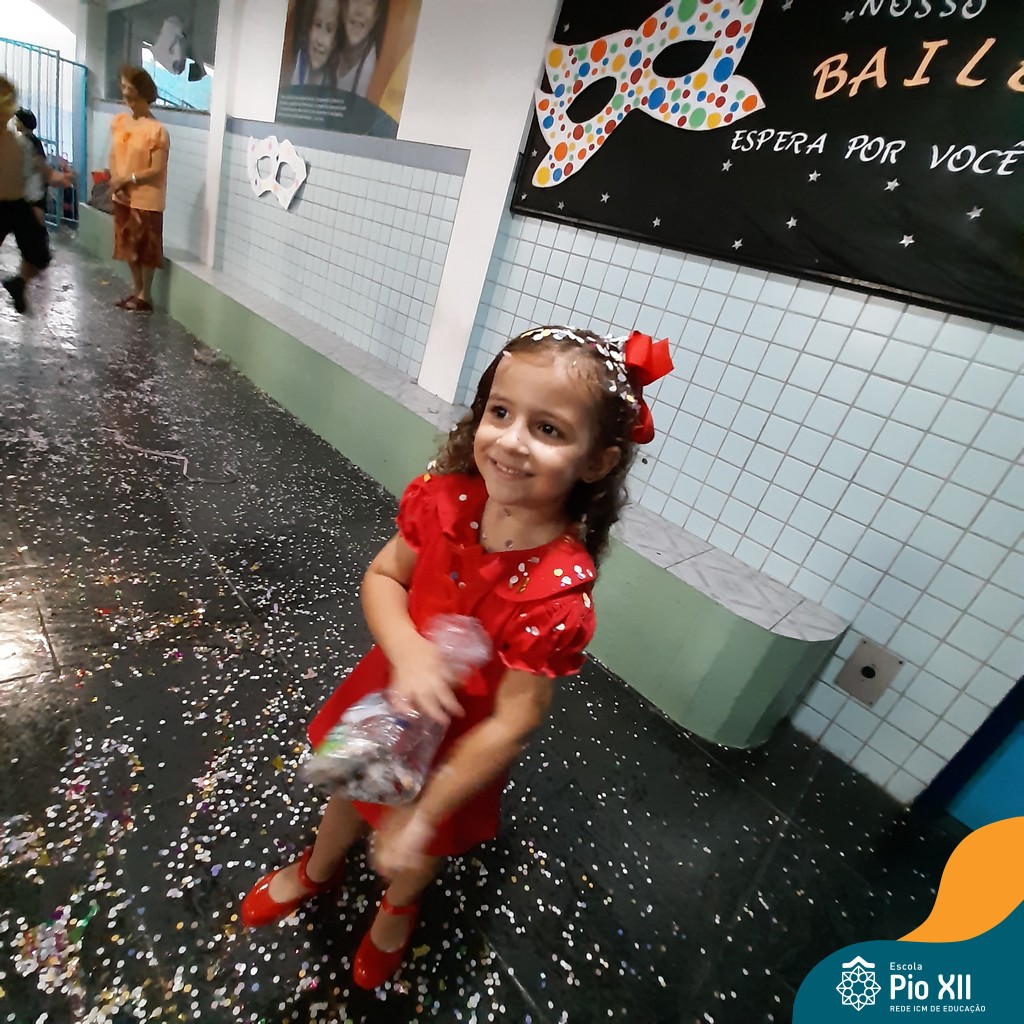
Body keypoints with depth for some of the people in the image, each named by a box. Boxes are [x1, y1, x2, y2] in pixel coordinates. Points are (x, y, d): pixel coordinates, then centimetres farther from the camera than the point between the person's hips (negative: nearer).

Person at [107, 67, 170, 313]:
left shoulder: (157, 130, -14)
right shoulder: (118, 121, 6)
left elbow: (157, 169, -15)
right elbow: (114, 155, 10)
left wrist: (127, 179, -14)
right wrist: (115, 181, -7)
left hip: (146, 198, -7)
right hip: (122, 196, 7)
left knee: (145, 248, 2)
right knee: (128, 245, 13)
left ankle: (144, 296, 13)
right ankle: (136, 291, 25)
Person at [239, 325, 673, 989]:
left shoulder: (559, 591, -36)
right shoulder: (446, 497, -24)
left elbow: (510, 724, -27)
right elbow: (383, 576, -11)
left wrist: (421, 816, -18)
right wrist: (408, 650, -30)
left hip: (458, 739, -3)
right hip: (391, 691, 4)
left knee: (415, 849, 27)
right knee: (351, 786, 32)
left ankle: (398, 910, 67)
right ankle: (317, 870, 69)